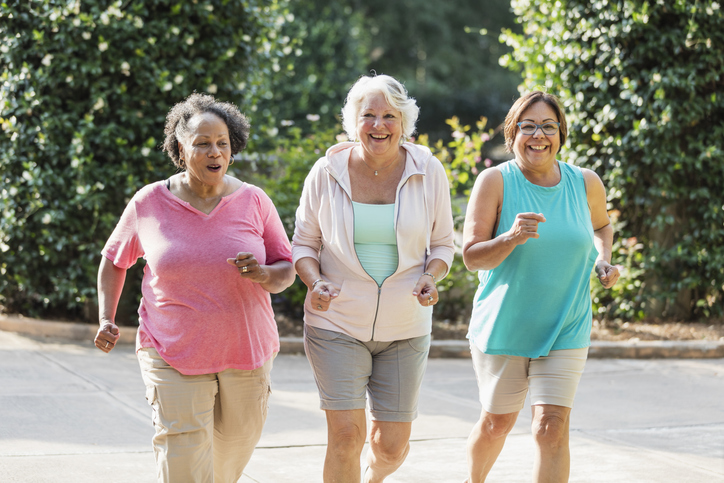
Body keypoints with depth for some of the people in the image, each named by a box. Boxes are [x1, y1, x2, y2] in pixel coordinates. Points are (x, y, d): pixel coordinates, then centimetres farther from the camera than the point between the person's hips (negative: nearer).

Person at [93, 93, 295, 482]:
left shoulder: (254, 201, -1)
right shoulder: (149, 203, -3)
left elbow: (286, 271, 5)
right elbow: (114, 259, 12)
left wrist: (263, 274, -18)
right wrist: (106, 320, 0)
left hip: (246, 352, 2)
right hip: (174, 357, -2)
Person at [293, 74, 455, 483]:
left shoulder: (429, 172, -3)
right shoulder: (327, 173, -6)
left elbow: (442, 244, 7)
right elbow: (304, 243, 4)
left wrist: (431, 278, -14)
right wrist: (315, 283, -16)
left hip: (405, 327, 1)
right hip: (337, 323, -1)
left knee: (392, 445, 6)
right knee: (346, 434, -12)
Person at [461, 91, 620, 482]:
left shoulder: (585, 183, 0)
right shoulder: (495, 181, -10)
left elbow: (601, 225, 23)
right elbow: (471, 257, -14)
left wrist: (603, 259, 3)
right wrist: (511, 238, -32)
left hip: (565, 332, 1)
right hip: (503, 328, -1)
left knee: (552, 427, -12)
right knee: (496, 423, 15)